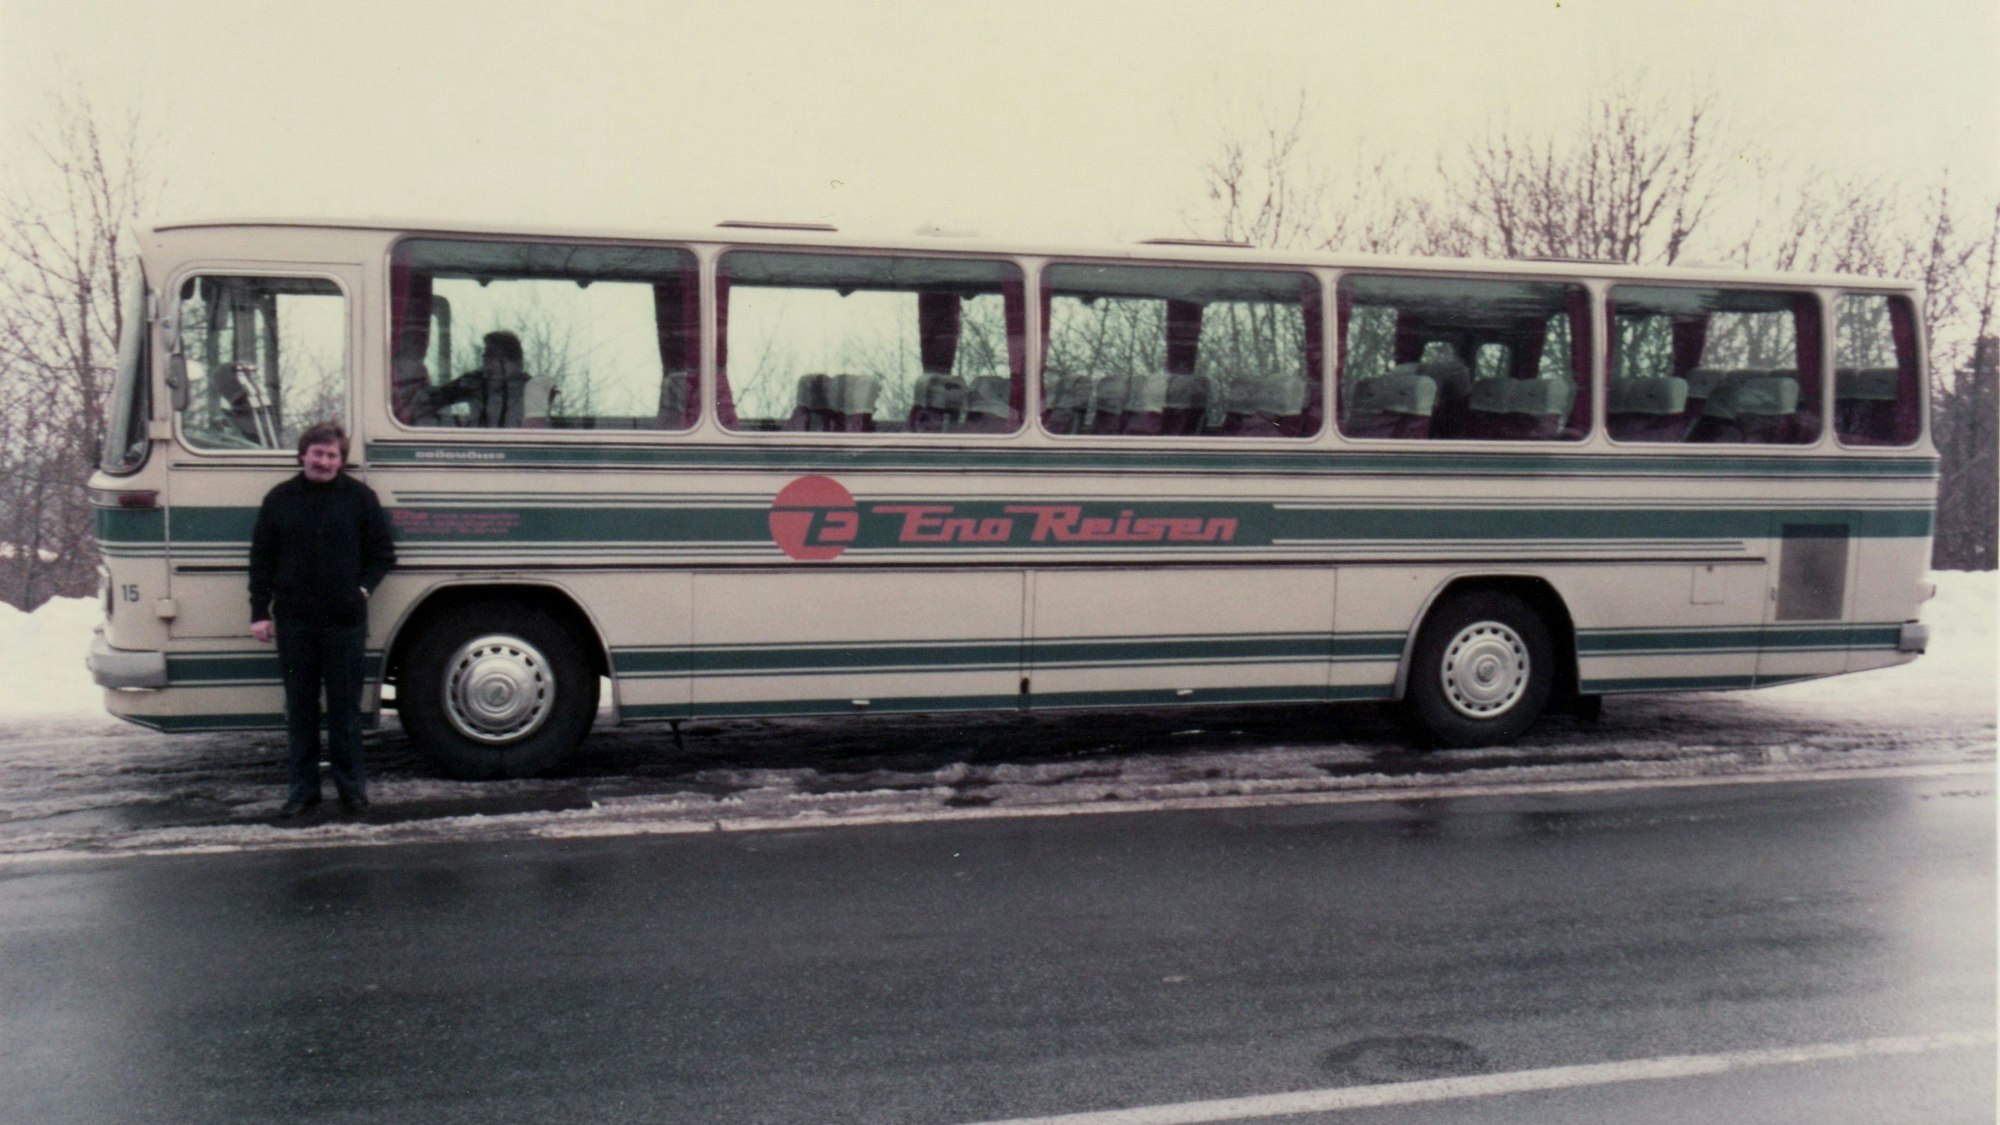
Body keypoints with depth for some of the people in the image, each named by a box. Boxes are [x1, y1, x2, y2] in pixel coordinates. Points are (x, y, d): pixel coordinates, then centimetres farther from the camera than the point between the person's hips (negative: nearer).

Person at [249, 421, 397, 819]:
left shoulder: (360, 497, 3)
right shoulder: (280, 499, 7)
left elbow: (383, 552, 8)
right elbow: (261, 559, 9)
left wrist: (363, 589, -5)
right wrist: (260, 611, 3)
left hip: (344, 621, -1)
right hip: (294, 621, 1)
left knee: (345, 706, 5)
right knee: (299, 707, 7)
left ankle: (351, 787, 14)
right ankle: (301, 789, 15)